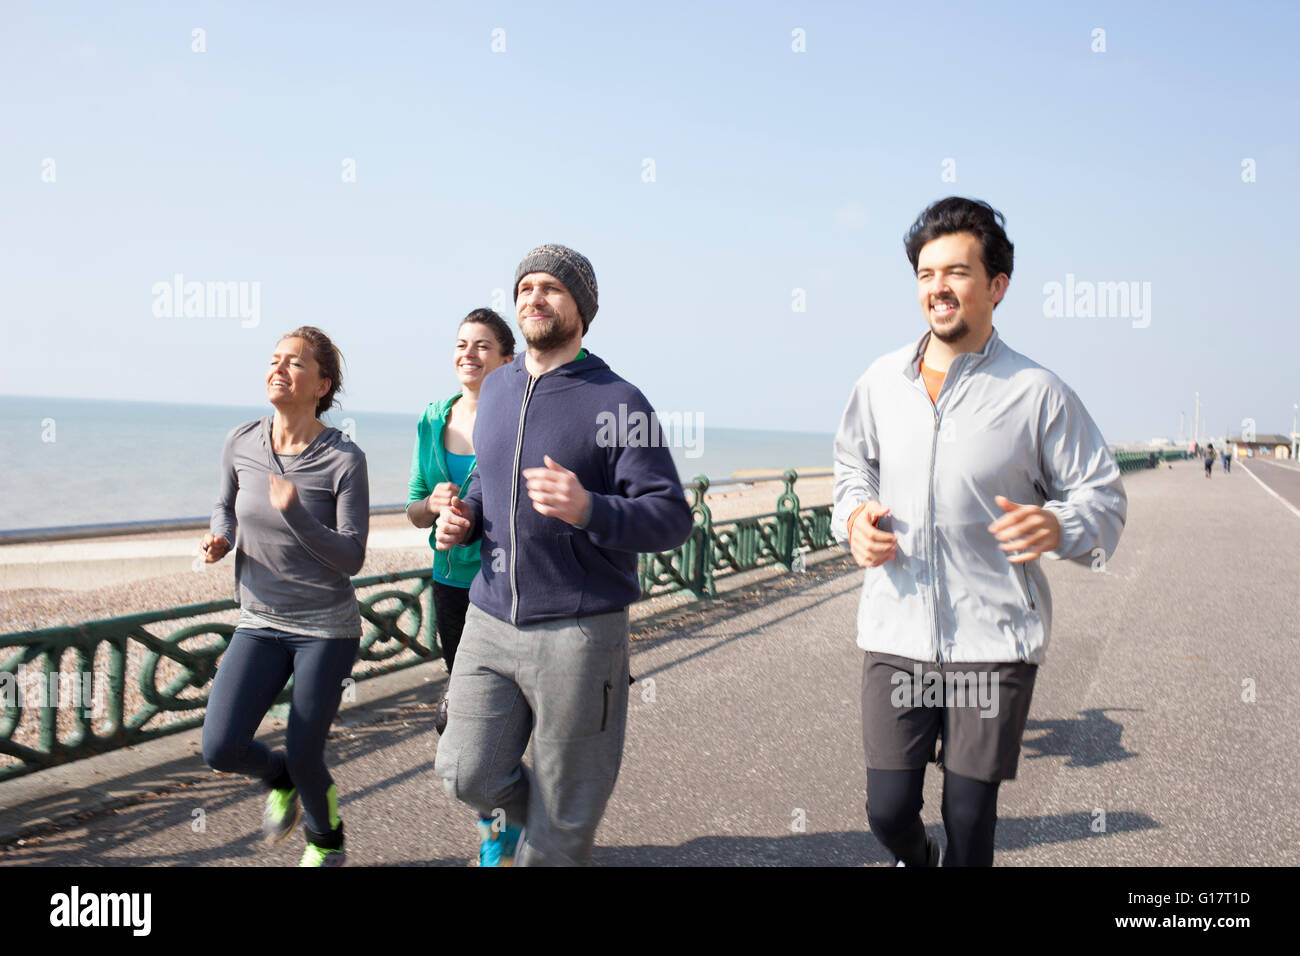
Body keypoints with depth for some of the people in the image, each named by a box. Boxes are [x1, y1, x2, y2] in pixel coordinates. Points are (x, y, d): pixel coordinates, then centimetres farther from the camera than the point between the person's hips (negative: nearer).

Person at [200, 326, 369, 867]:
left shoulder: (344, 460, -14)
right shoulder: (240, 444, -2)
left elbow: (351, 558, -15)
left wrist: (295, 512, -30)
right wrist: (220, 538, -5)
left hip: (326, 628, -3)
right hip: (260, 624, 4)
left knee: (303, 757, 2)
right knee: (221, 750, -11)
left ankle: (326, 840, 36)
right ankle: (280, 780, 26)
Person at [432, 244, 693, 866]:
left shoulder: (617, 403, -9)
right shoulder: (496, 390, 11)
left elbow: (671, 518, -13)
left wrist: (588, 510, -31)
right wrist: (465, 517, 5)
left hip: (578, 630, -4)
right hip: (490, 619, 5)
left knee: (563, 818, 6)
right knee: (468, 775, 0)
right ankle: (508, 814, 33)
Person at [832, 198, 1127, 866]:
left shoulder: (1036, 393, -4)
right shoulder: (880, 382, 6)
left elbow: (1104, 496, 2)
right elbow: (853, 466, 23)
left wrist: (1059, 528, -20)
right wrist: (854, 517, 2)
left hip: (994, 642, -2)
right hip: (894, 635, 3)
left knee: (969, 821, 4)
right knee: (888, 809, 6)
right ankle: (914, 860, 40)